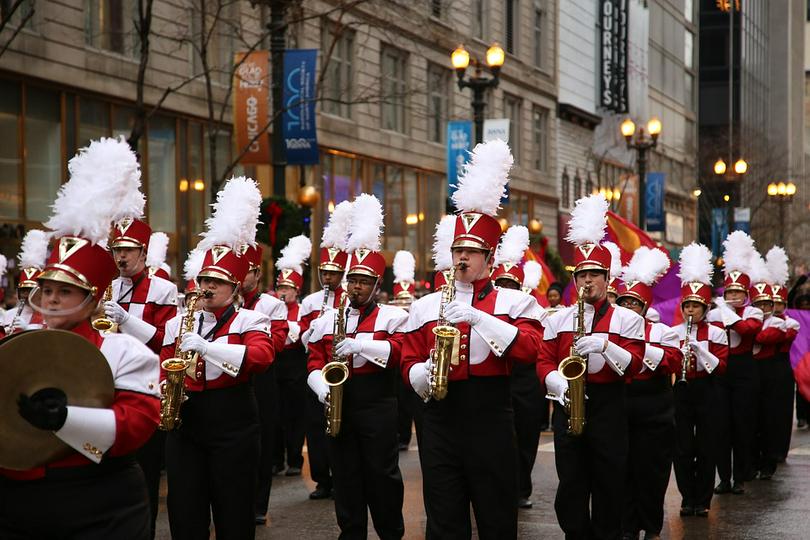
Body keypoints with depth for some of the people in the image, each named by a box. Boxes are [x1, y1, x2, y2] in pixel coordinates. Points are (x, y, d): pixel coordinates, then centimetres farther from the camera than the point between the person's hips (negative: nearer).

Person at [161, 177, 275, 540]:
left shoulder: (250, 320, -1)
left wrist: (205, 346, -30)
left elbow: (263, 356, -21)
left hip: (233, 425, -4)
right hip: (184, 423, 4)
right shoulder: (177, 323, 12)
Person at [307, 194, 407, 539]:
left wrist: (361, 344, -26)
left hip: (377, 407, -3)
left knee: (382, 473, 0)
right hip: (339, 404, 3)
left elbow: (400, 350, -15)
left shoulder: (391, 316, 1)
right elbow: (315, 362, 8)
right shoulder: (328, 320, 12)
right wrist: (321, 387, -11)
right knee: (345, 476, 7)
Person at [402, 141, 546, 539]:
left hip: (491, 419, -2)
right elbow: (409, 363, 11)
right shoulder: (425, 307, 11)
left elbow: (530, 349, -13)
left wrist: (476, 316, -21)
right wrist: (423, 374, -13)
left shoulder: (514, 302, 4)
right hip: (440, 418, 2)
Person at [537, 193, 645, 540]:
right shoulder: (558, 319, 9)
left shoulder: (627, 319, 2)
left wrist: (604, 345, -22)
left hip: (609, 407, -2)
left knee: (608, 482, 3)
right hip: (568, 405, 2)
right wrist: (559, 384, -13)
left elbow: (635, 365, -6)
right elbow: (544, 362, 7)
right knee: (570, 483, 2)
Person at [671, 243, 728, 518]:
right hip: (681, 392, 1)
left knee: (706, 447, 2)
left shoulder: (716, 333, 0)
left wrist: (700, 350, -20)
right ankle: (688, 498, 11)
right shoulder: (673, 333, 4)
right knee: (683, 448, 1)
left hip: (706, 392, -1)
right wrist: (680, 354, -17)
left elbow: (721, 366, -7)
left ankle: (702, 500, 10)